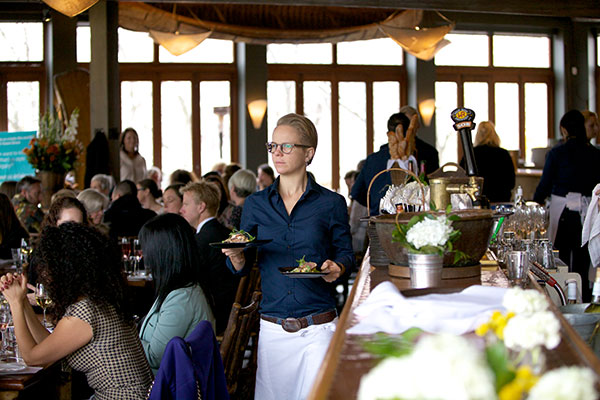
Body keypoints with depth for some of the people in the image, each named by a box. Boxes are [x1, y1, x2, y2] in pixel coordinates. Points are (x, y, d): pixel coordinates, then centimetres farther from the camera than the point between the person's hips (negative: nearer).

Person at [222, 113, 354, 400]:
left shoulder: (331, 203, 1)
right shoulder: (255, 205, 7)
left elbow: (346, 254, 7)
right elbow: (242, 267, 9)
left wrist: (336, 268, -15)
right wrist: (236, 255, -13)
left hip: (319, 328, -2)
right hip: (272, 329, 2)